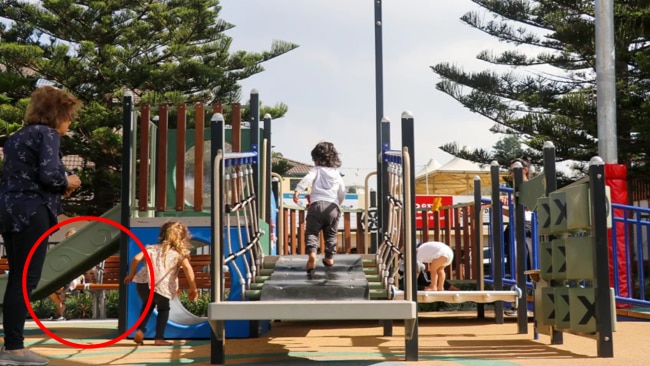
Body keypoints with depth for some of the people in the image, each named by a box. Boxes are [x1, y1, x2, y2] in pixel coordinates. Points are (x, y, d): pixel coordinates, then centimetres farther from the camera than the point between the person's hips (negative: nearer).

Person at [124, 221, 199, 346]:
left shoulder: (153, 248, 23)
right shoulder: (180, 253, 13)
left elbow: (137, 258, 10)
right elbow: (187, 268, -5)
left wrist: (131, 275, 24)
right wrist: (193, 288, -3)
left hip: (143, 283, 3)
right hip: (161, 287, -3)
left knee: (148, 305, 34)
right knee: (163, 309, 25)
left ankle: (140, 330, 19)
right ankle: (159, 338, 18)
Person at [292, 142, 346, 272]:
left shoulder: (316, 170, 11)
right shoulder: (337, 173, 22)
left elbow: (307, 179, -10)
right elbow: (342, 192, 21)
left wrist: (298, 190, -20)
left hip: (317, 204, -3)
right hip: (333, 207, 3)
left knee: (311, 232, -3)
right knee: (331, 234, 18)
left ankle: (312, 253, -26)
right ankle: (329, 257, 17)